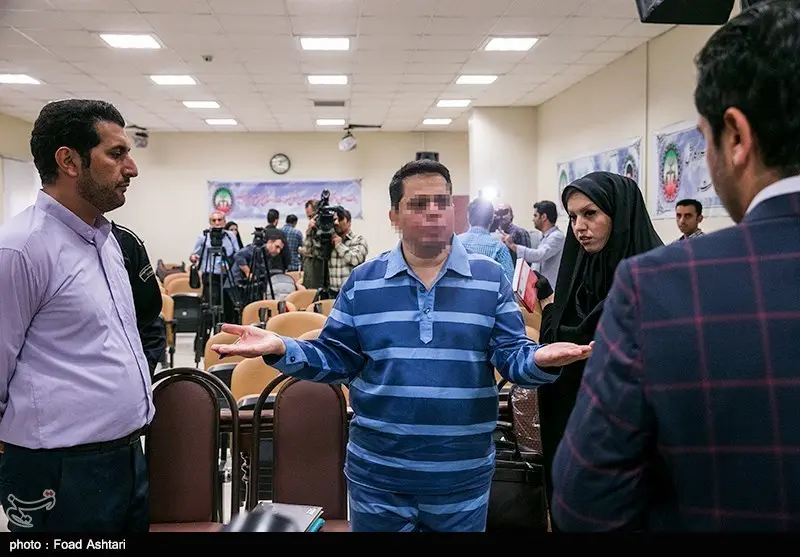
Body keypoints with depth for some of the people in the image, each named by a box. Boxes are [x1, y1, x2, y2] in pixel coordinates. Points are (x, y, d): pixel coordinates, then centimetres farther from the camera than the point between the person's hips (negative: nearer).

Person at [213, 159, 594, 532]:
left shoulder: (490, 278, -1)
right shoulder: (363, 281, 2)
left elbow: (511, 355, -3)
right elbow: (335, 358, 3)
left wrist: (540, 360, -26)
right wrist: (281, 349, -15)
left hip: (462, 477, 0)